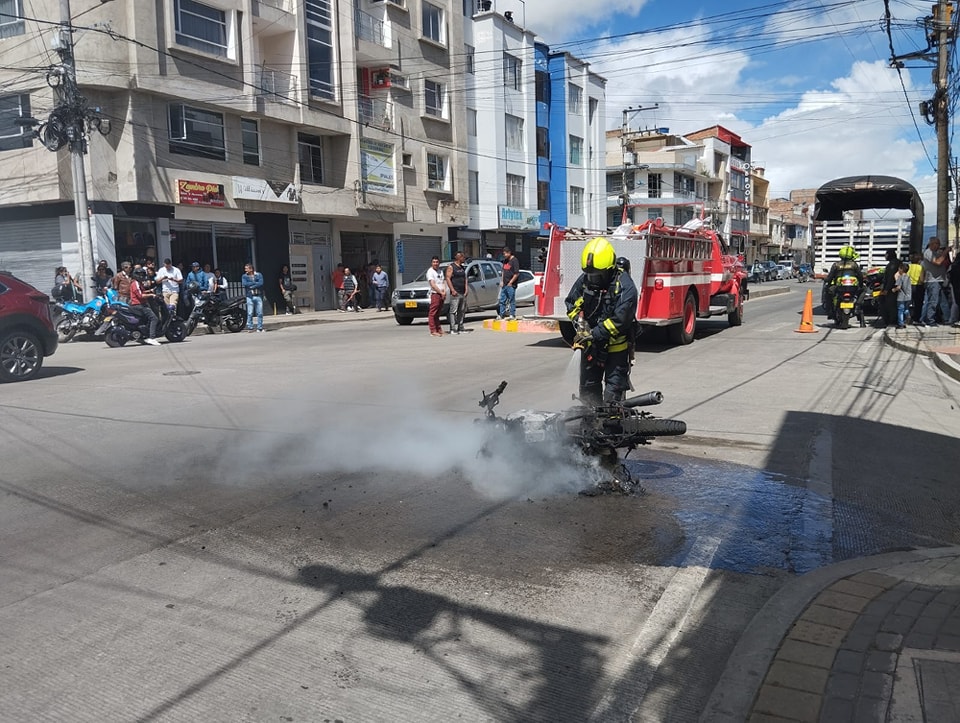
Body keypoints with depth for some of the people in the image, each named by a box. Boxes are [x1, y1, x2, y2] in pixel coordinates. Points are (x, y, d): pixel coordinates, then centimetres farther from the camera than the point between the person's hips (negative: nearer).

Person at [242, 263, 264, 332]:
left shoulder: (259, 275, 7)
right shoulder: (244, 276, 9)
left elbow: (261, 283, -8)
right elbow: (244, 284, -9)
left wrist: (251, 286, -10)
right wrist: (255, 283, -7)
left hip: (258, 296, 0)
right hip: (249, 297, 0)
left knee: (260, 313, 1)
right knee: (250, 313, -3)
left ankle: (260, 327, 7)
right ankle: (250, 327, 2)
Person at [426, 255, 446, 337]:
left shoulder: (440, 271, 19)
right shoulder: (430, 271, -5)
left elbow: (444, 281, 18)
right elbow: (432, 284, -13)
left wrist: (444, 291, -1)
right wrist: (441, 292, -13)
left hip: (442, 295, 8)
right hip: (435, 294, -8)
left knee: (438, 313, 14)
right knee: (432, 313, -8)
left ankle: (438, 329, 19)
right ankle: (433, 331, -11)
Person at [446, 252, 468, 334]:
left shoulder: (462, 267, 18)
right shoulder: (451, 267, -4)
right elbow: (448, 278, -10)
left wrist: (466, 289, 7)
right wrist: (452, 290, -17)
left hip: (463, 293, 8)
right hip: (455, 293, -7)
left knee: (462, 311, 9)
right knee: (453, 311, -9)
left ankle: (460, 328, 14)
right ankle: (453, 329, -10)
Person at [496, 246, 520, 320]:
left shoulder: (514, 260, -9)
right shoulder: (505, 261, 15)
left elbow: (517, 273, -14)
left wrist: (510, 282, -14)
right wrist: (502, 281, 12)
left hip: (511, 285, -8)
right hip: (504, 285, 8)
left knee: (512, 300, -2)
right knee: (502, 300, 9)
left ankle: (512, 315, 3)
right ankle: (501, 315, 14)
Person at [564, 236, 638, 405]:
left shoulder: (625, 286, -20)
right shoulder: (584, 280, -3)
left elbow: (619, 320, -26)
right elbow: (572, 303, 7)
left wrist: (594, 334, -28)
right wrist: (580, 320, -13)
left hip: (616, 346, -5)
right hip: (590, 346, 5)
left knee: (613, 391, 2)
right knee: (588, 387, 14)